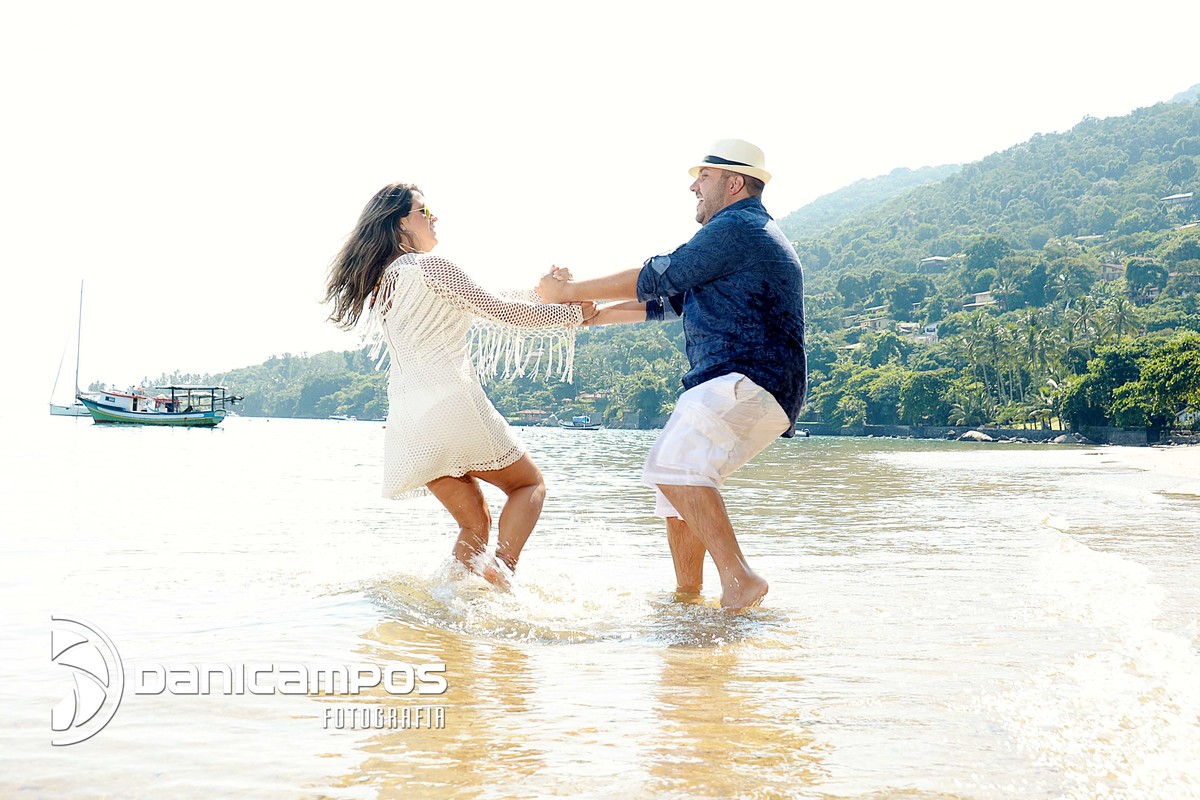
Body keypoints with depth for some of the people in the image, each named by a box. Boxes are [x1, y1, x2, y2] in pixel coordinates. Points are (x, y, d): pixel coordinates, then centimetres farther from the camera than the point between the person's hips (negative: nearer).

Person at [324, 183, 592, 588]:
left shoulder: (382, 284, 20)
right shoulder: (430, 266, -5)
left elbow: (472, 310, 25)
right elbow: (498, 311, -1)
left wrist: (538, 293, 25)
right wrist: (569, 314, 10)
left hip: (409, 421, 8)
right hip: (453, 403, -7)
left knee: (474, 523, 15)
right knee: (529, 484, 9)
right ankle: (499, 570, -14)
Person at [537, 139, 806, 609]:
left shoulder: (736, 228, -8)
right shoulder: (745, 235, 26)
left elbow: (655, 280, -6)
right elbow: (668, 301, 28)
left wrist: (570, 291, 4)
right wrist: (590, 315, 24)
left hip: (752, 385, -11)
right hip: (731, 389, 11)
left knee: (672, 464, -25)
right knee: (678, 481, 15)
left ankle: (738, 579, -29)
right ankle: (687, 593, 22)